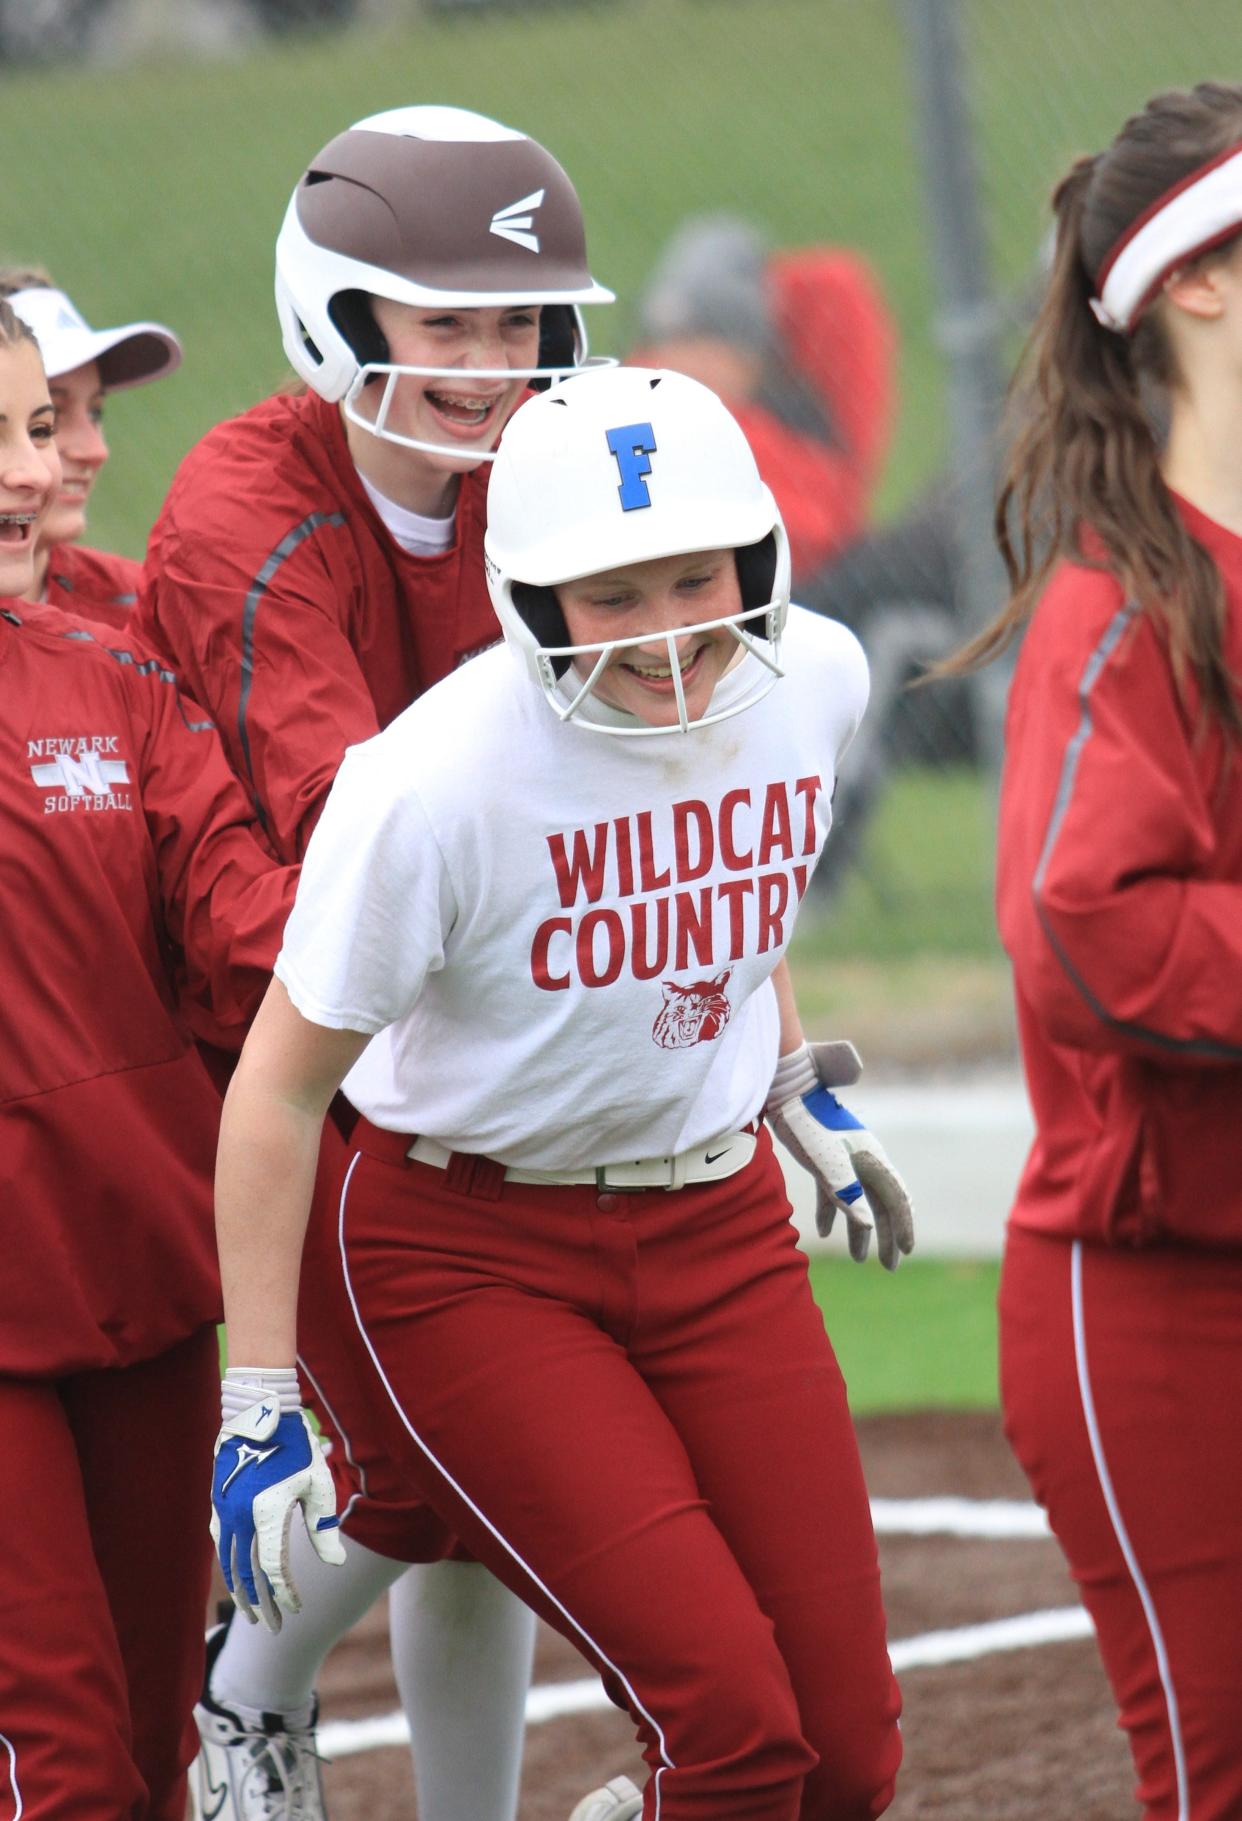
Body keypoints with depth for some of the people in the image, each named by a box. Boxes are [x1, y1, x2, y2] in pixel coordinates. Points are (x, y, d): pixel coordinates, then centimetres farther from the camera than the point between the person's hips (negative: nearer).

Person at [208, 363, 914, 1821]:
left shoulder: (814, 681, -7)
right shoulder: (440, 777, -24)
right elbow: (279, 1091, -15)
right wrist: (259, 1409, -14)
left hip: (719, 1225, 6)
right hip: (475, 1257, -5)